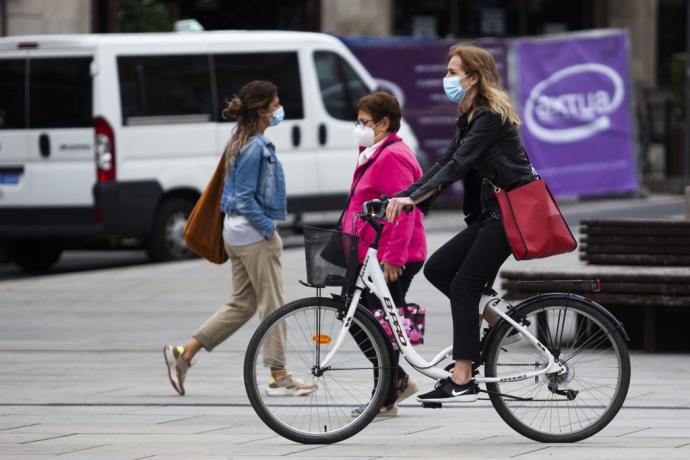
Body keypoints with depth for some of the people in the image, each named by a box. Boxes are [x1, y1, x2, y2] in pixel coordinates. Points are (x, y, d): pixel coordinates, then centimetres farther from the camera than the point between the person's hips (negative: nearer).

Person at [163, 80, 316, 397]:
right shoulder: (254, 147, -18)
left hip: (237, 233, 10)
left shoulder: (242, 141, 11)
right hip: (254, 235, -10)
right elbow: (245, 199, -20)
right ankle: (279, 377, 6)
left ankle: (183, 355, 11)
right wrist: (268, 228, -14)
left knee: (241, 304, 13)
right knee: (271, 305, -1)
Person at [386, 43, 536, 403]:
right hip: (492, 213, 9)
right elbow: (447, 163, 14)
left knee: (463, 286, -12)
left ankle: (462, 381, -13)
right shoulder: (471, 117, 15)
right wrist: (402, 197, 5)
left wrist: (412, 197, -33)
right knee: (437, 268, 4)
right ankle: (495, 320, 11)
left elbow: (458, 165, -25)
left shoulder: (490, 116, -15)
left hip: (511, 213, -9)